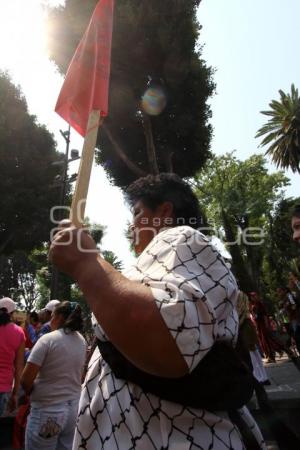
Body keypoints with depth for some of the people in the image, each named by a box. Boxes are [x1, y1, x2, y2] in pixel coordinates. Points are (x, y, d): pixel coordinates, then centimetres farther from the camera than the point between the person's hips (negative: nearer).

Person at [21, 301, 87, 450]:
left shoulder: (47, 339, -15)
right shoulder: (82, 341, 3)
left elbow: (25, 380, -14)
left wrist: (32, 393, 4)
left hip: (48, 411, -5)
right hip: (74, 407, 6)